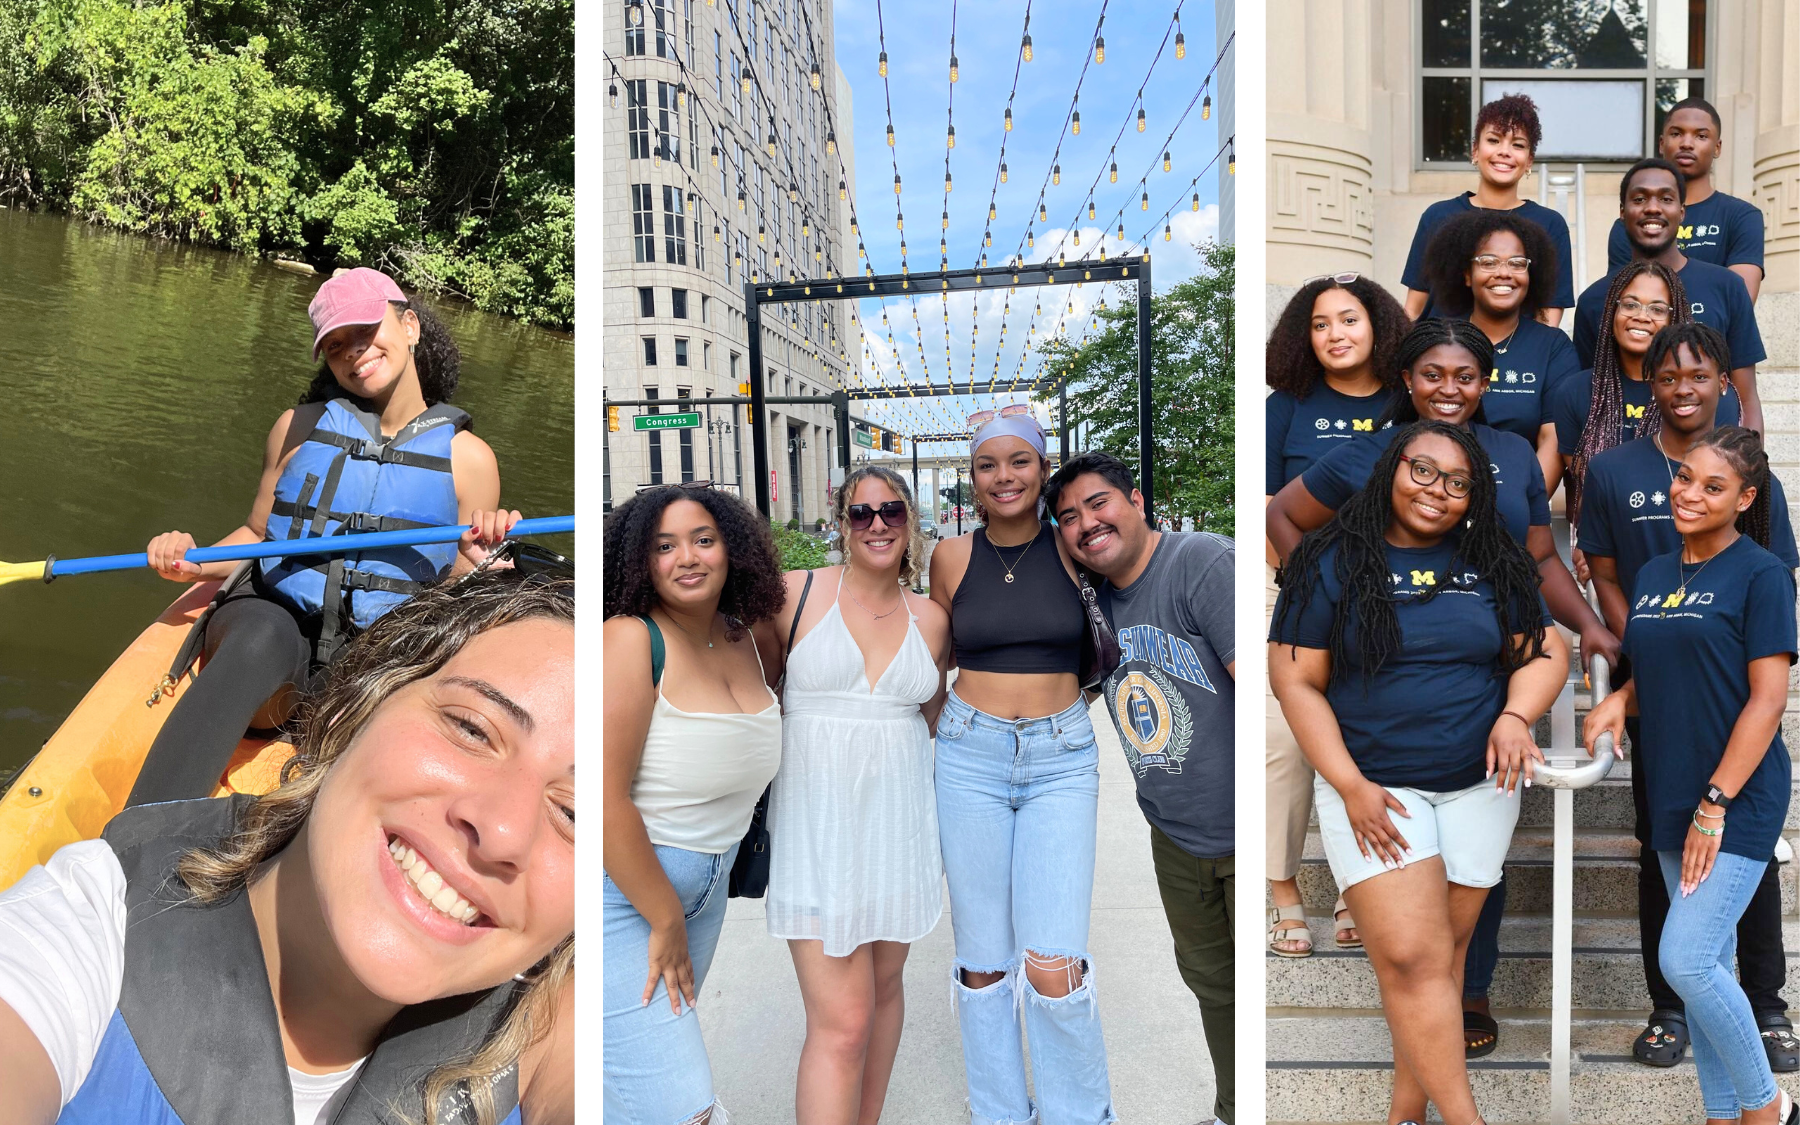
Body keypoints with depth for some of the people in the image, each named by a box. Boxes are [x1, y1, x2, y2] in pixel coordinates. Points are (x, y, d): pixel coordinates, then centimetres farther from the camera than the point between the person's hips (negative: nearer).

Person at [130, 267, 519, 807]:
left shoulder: (467, 457, 7)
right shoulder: (300, 426, 12)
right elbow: (257, 534, 21)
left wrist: (479, 569, -12)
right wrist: (195, 565, 1)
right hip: (275, 618, 0)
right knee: (263, 637, -37)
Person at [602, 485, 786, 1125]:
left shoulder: (742, 639, 5)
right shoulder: (630, 640, -18)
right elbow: (606, 797, -22)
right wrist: (666, 921, -14)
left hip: (707, 881, 8)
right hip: (621, 888, -7)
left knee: (668, 1040, 18)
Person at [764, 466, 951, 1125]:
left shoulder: (931, 619, 6)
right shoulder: (796, 593, -4)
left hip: (899, 822, 4)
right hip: (817, 823, -4)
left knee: (884, 988, 17)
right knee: (841, 1023, -9)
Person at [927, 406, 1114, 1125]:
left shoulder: (1071, 548, 1)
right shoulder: (952, 557, 3)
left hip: (1062, 757, -1)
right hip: (971, 753, 1)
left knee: (1054, 966, -8)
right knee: (983, 957, 6)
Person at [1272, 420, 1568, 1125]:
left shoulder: (1493, 563, 8)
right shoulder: (1334, 562, -3)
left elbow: (1545, 650, 10)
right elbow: (1296, 681, -5)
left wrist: (1515, 716, -12)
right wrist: (1352, 787, -13)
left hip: (1480, 786, 3)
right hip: (1373, 787, -3)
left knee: (1444, 951, 7)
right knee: (1410, 959, -12)